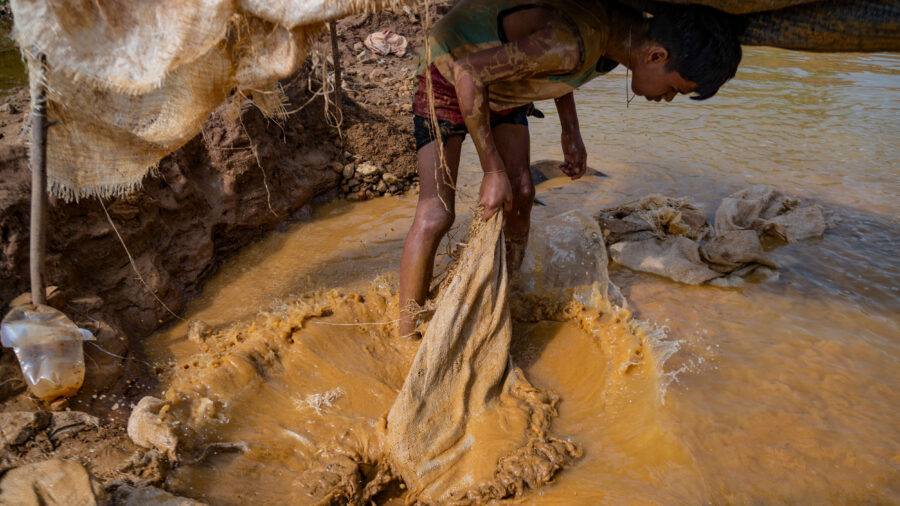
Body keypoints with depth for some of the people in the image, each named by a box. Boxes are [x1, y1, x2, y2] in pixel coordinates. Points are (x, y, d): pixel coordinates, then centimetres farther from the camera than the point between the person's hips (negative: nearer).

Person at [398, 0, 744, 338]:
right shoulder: (575, 43, -37)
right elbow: (468, 72, -34)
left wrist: (571, 132, 5)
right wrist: (493, 170, -29)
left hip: (503, 87, 8)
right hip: (450, 76, -8)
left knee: (521, 195, 3)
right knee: (436, 214, -17)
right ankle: (406, 339, -4)